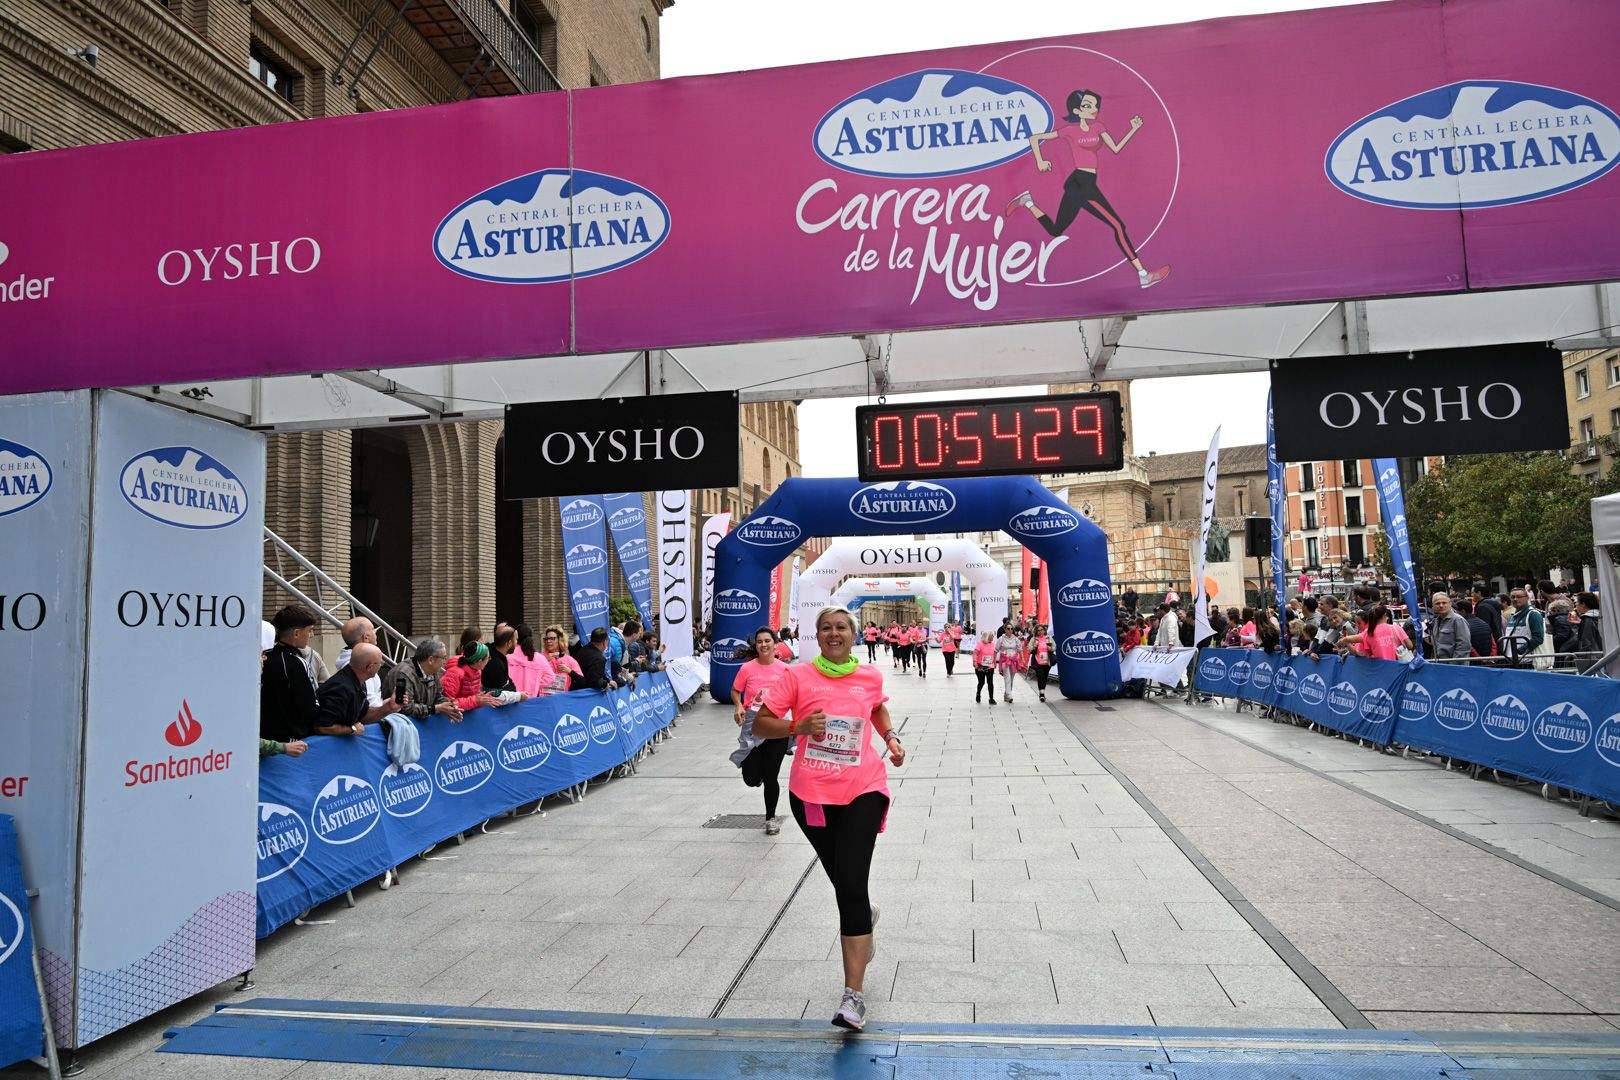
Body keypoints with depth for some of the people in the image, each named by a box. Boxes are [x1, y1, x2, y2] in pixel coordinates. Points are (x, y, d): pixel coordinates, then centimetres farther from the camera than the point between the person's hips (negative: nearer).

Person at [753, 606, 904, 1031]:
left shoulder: (870, 677, 3)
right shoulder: (798, 676, -5)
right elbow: (760, 722, -4)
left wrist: (891, 736, 8)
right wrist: (797, 726, -21)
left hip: (863, 791, -1)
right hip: (811, 795, 1)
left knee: (851, 886, -11)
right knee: (844, 884, 16)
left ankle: (854, 993, -6)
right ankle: (865, 917, 53)